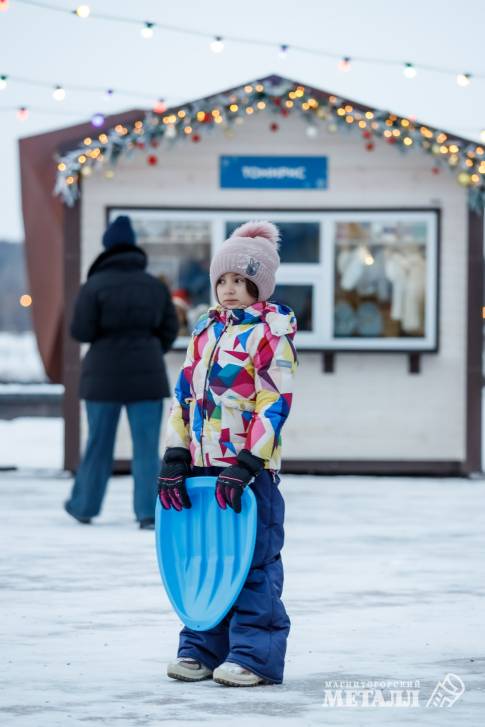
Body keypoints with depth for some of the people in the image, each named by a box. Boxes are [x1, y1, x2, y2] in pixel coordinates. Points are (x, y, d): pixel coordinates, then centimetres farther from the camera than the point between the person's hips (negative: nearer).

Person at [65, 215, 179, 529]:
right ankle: (148, 513, -6)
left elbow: (81, 331, -9)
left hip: (105, 375, -1)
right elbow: (170, 328, 6)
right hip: (147, 375, 1)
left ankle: (84, 506, 25)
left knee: (99, 444, 12)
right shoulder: (156, 286, 1)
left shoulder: (95, 285, -9)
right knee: (147, 448, 2)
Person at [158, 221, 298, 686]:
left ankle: (255, 656, 1)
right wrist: (175, 459, 5)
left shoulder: (272, 332, -5)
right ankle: (201, 648, 18)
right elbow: (184, 394, 14)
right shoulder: (206, 329, 15)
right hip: (204, 465, 6)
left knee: (253, 563, -4)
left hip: (252, 469, -6)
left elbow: (275, 404, -11)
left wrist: (246, 468, -18)